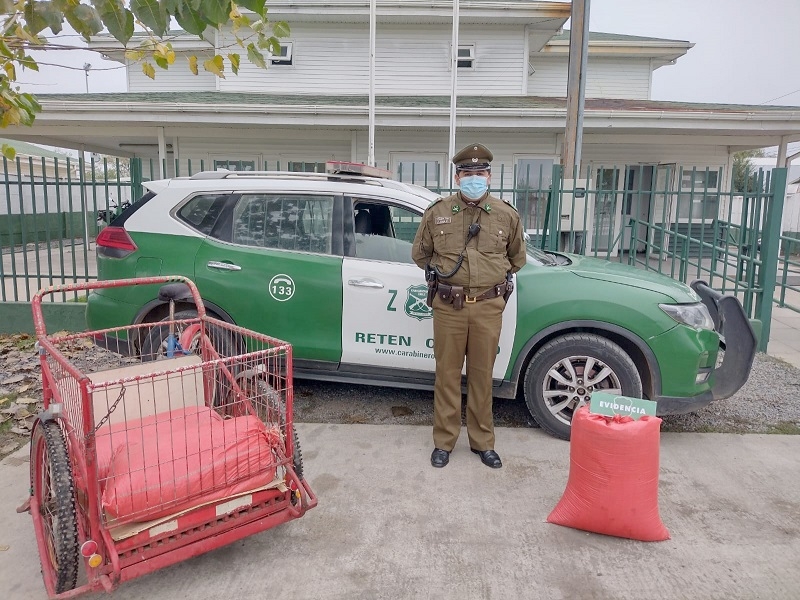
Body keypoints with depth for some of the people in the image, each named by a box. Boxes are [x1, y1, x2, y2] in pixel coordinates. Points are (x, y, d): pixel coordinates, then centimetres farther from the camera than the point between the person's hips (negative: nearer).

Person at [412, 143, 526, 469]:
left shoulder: (506, 215, 3)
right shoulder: (437, 212, 1)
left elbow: (517, 257, 19)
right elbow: (420, 254, 15)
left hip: (488, 307, 1)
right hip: (448, 306, 0)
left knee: (482, 376, 10)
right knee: (447, 375, 7)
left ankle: (483, 442, 24)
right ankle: (443, 441, 20)